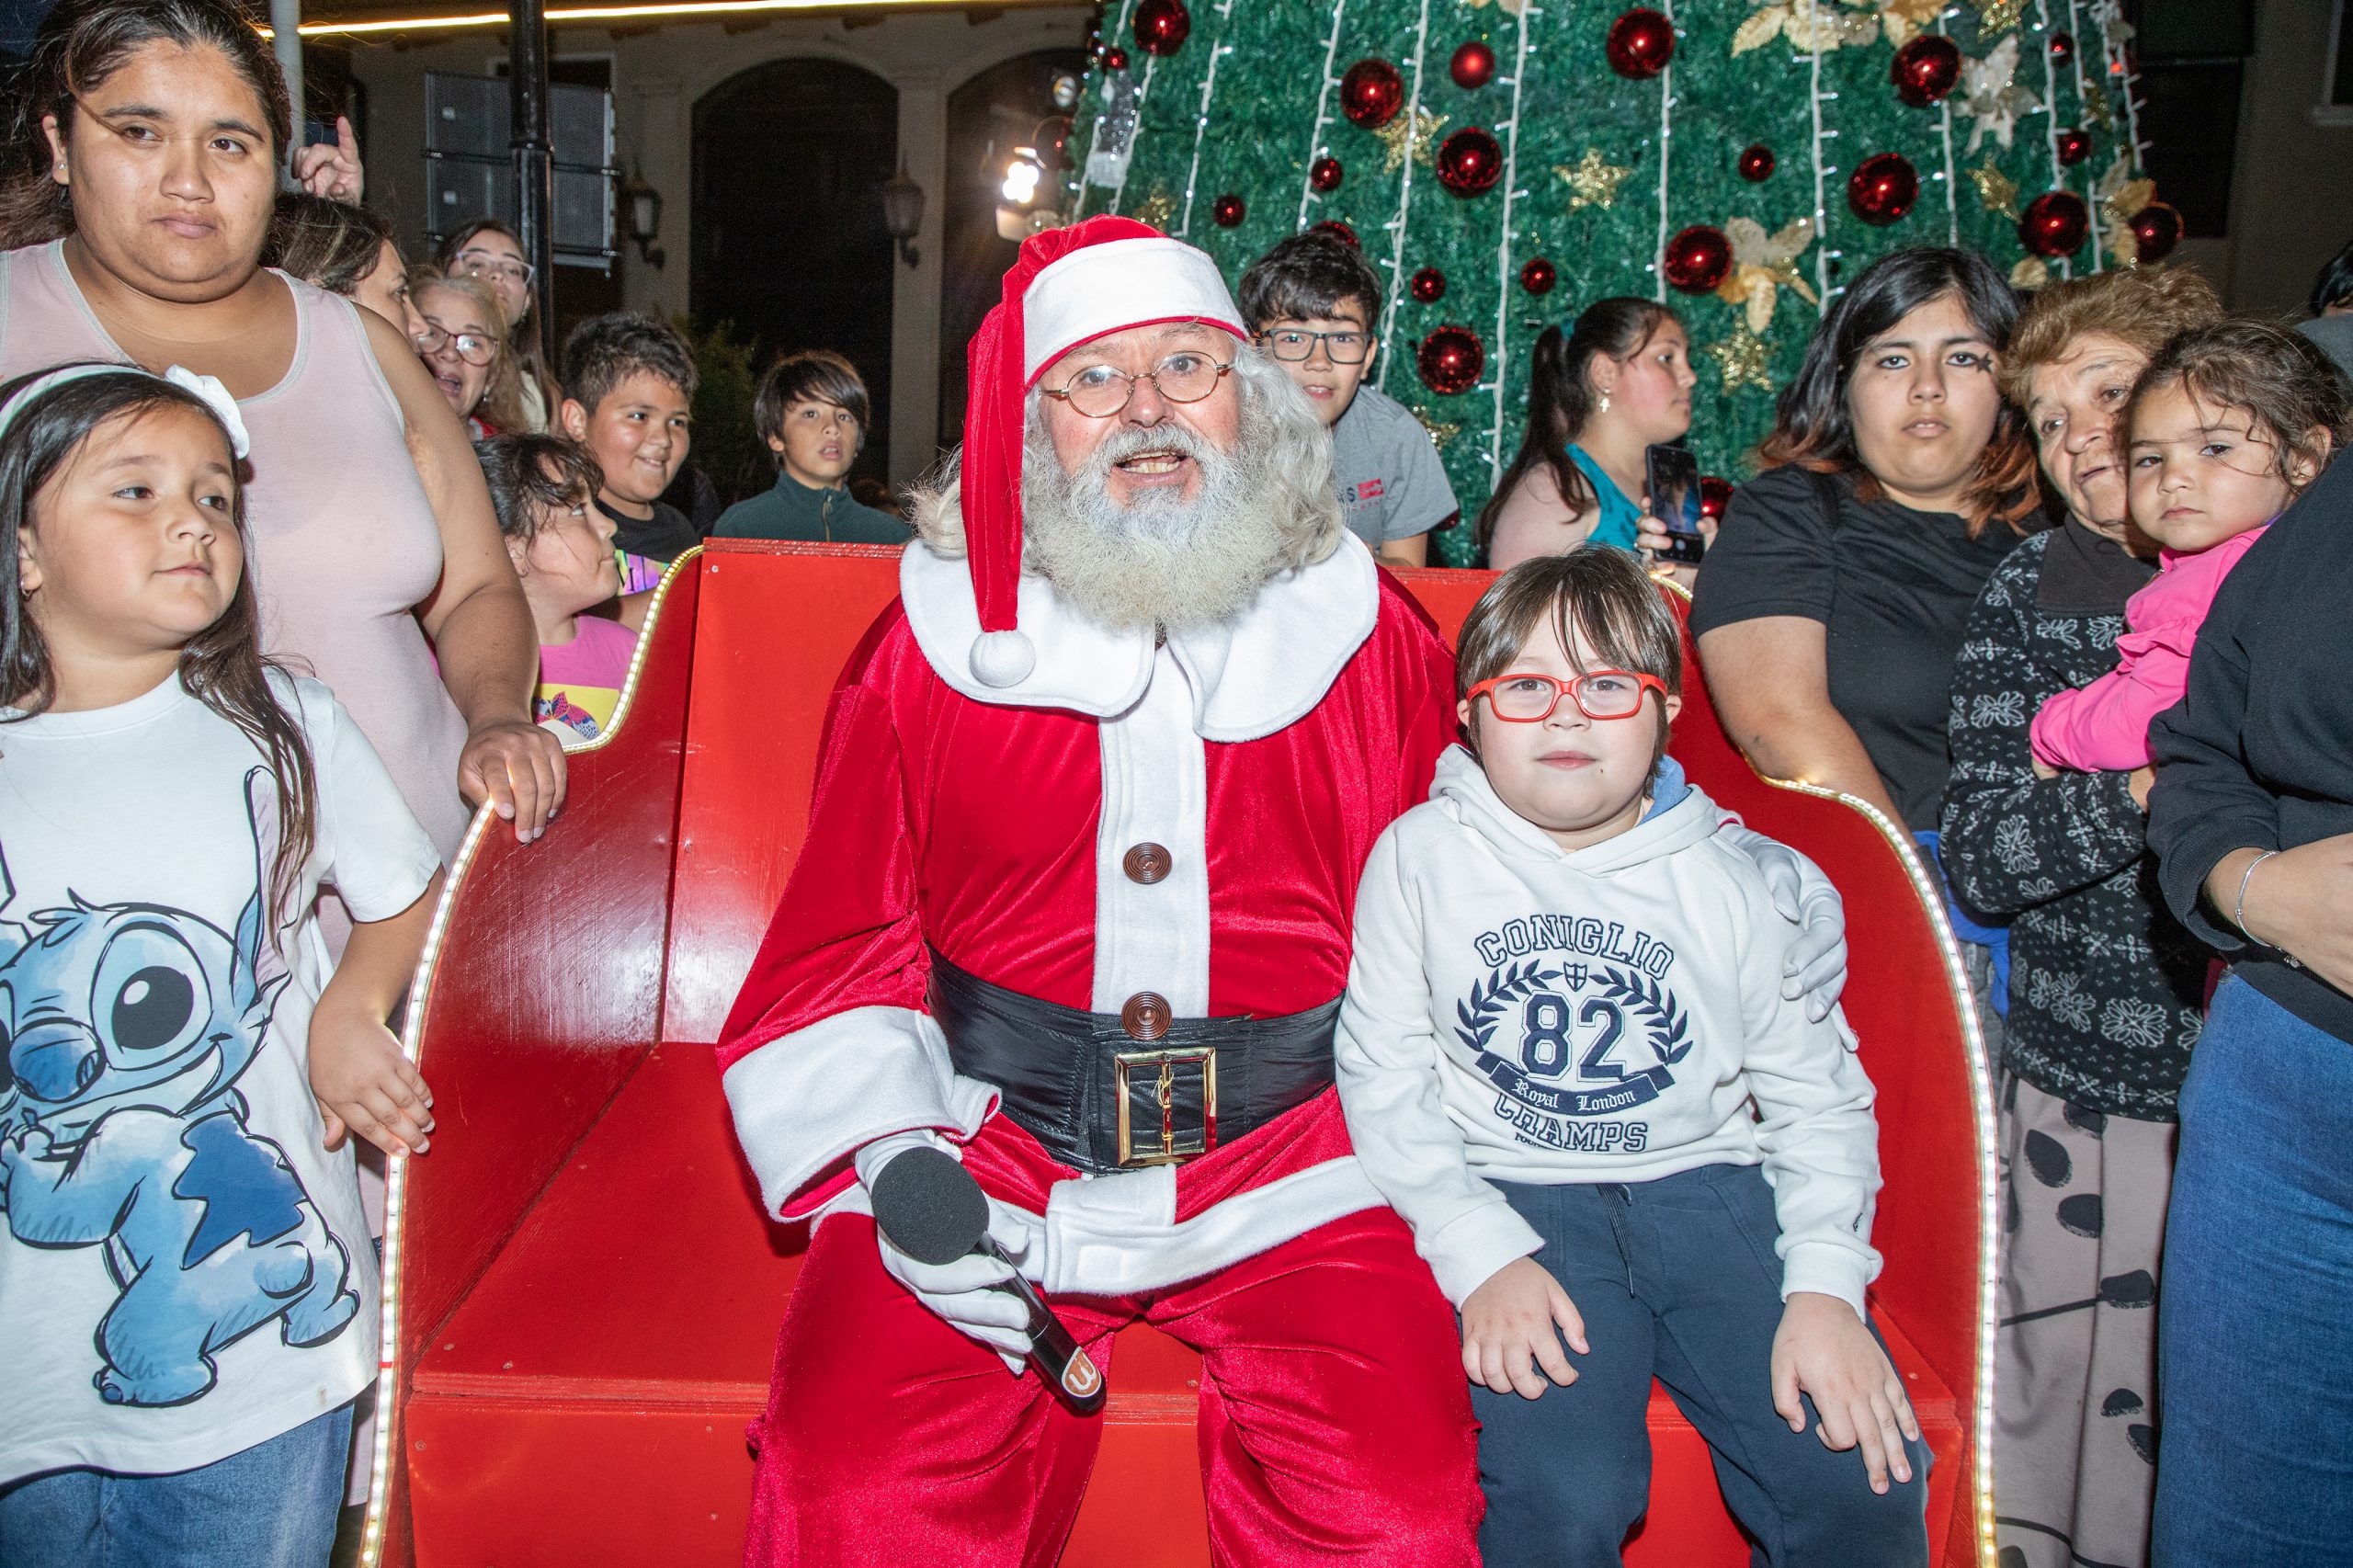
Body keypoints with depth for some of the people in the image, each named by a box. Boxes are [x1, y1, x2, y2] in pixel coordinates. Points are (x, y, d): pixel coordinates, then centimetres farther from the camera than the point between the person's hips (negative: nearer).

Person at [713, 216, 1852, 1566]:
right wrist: (893, 1158, -7)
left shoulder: (1370, 631, 9)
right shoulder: (934, 643, 7)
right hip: (991, 1142, 0)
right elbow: (847, 939, 8)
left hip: (1300, 1158, 1)